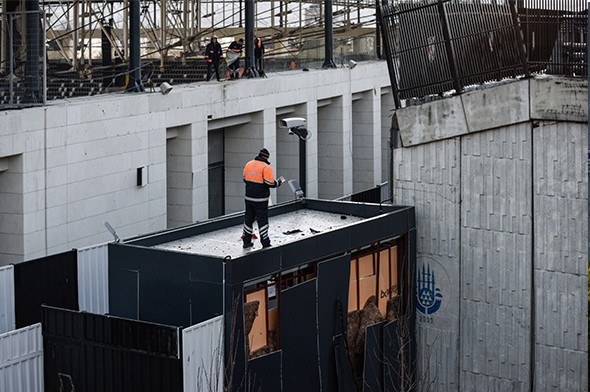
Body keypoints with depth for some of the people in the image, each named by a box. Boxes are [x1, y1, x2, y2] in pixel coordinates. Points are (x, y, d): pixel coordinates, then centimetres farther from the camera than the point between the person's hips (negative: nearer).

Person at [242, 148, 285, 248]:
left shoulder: (248, 164, 5)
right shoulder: (266, 167, -14)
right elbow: (271, 183, -15)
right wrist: (279, 181, 2)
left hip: (249, 198, 5)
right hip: (261, 199, -5)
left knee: (248, 218, 15)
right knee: (262, 220, 1)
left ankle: (246, 241, 20)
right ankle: (265, 243, 2)